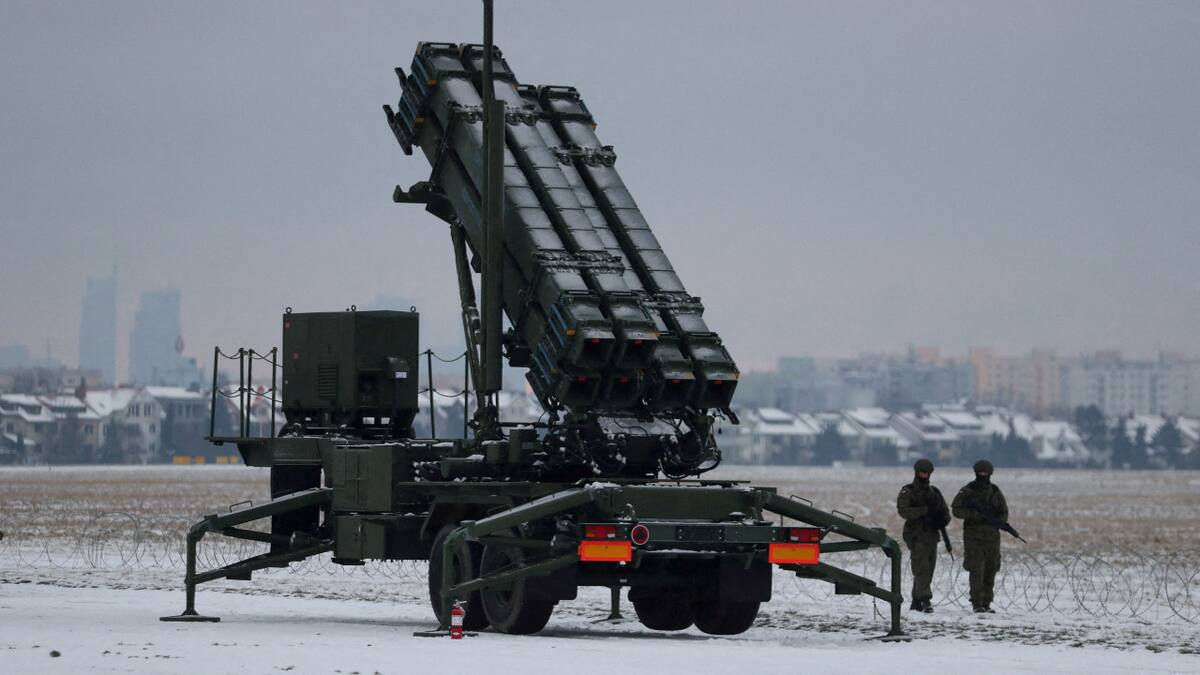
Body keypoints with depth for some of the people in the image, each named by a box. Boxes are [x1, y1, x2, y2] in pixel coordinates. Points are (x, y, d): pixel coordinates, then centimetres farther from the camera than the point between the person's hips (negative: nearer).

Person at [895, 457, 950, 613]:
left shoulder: (934, 492, 17)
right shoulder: (907, 491, 0)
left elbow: (945, 511, 15)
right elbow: (903, 510, -16)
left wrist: (943, 520, -10)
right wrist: (924, 511, -26)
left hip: (932, 535, 6)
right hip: (916, 535, -6)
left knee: (928, 570, 8)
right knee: (921, 568, -15)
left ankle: (916, 602, 16)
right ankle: (925, 600, -23)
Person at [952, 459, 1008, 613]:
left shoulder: (995, 492, 10)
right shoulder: (967, 491, -1)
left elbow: (1004, 513, 12)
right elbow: (956, 509, -10)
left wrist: (998, 521, -11)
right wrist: (977, 514, -20)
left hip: (992, 536, 4)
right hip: (973, 535, -4)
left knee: (990, 571, 5)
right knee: (976, 571, -11)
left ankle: (986, 604, 11)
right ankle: (977, 604, -9)